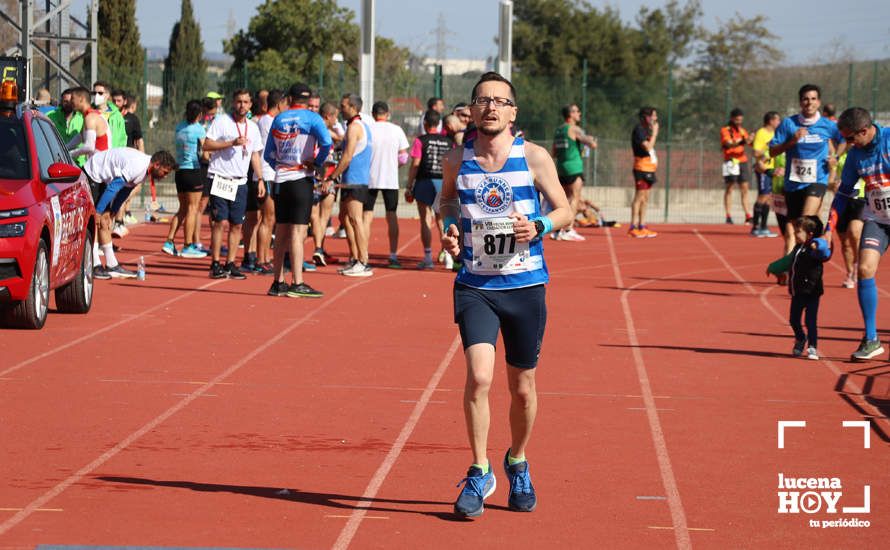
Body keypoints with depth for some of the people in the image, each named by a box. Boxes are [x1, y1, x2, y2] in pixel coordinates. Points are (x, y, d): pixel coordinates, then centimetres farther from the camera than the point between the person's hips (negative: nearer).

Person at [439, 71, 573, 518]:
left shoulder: (533, 157, -5)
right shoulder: (457, 161, 0)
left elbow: (564, 210, 2)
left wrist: (538, 226, -19)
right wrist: (449, 228, -1)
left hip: (525, 286, 0)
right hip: (475, 285, 0)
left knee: (522, 387, 10)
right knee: (479, 376, -18)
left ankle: (518, 464, 36)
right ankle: (479, 473, -2)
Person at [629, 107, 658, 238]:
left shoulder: (647, 130, 19)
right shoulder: (638, 130, -11)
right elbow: (647, 146, -20)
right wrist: (654, 133, -13)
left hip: (649, 168, 10)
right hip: (642, 168, -10)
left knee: (645, 199, 10)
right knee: (639, 197, -11)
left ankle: (641, 227, 14)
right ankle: (633, 228, -11)